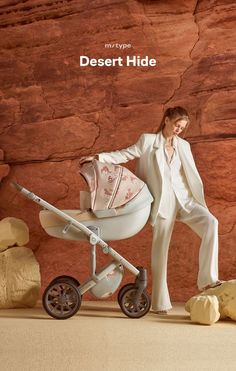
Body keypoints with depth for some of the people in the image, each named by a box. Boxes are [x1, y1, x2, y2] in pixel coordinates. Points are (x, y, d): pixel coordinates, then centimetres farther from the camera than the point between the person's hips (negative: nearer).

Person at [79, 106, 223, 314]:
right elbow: (125, 155, 5)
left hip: (184, 199, 3)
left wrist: (200, 202, 9)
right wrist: (97, 157, -6)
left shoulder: (183, 146, 14)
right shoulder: (148, 140, 5)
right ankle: (160, 303, 8)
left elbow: (192, 176, 14)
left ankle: (207, 279, -16)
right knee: (160, 250, -2)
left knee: (210, 223, -22)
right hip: (162, 202, -3)